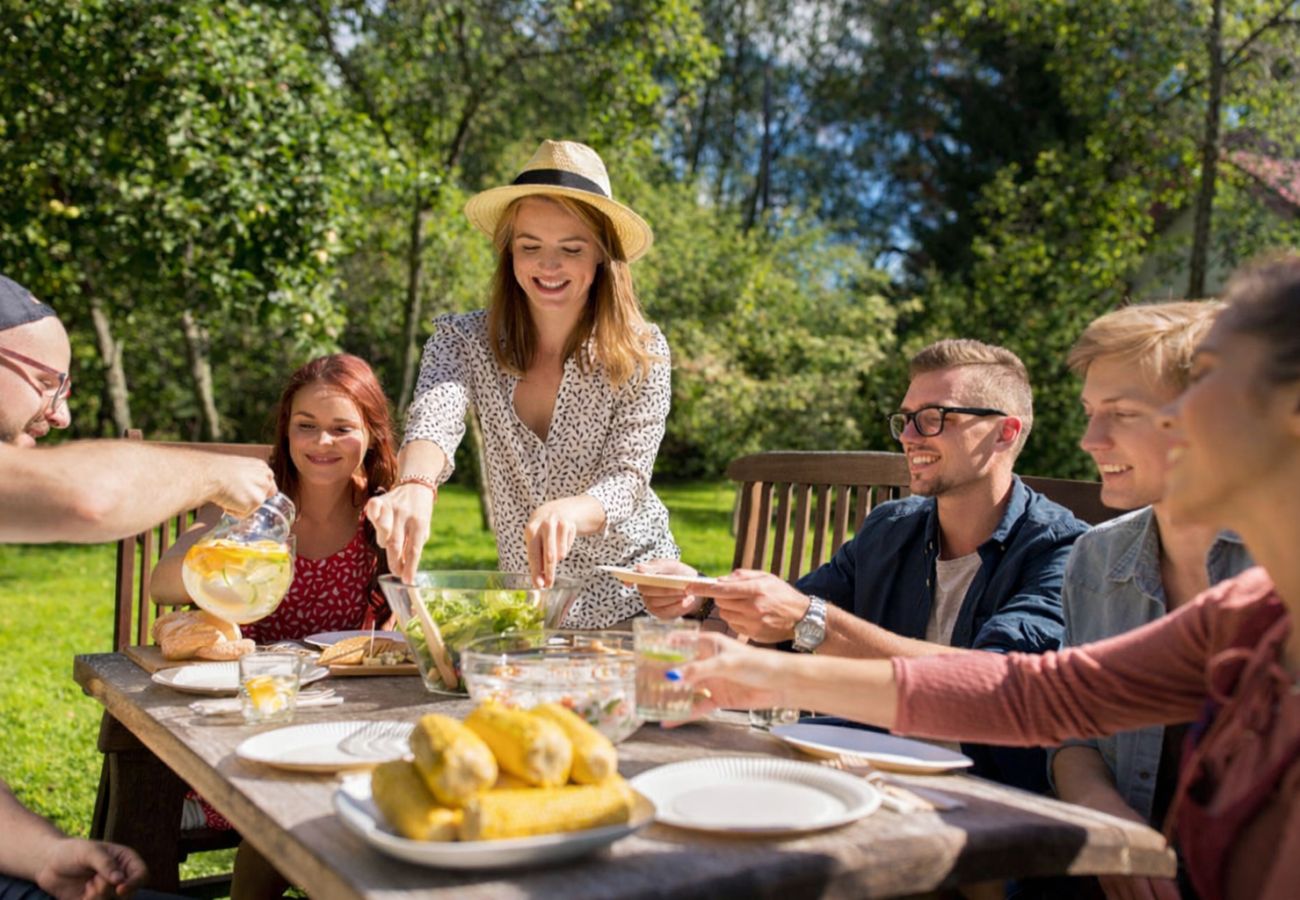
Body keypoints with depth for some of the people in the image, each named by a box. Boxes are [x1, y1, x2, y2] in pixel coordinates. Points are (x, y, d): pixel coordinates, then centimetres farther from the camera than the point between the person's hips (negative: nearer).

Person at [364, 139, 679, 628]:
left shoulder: (642, 353, -10)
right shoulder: (464, 341, -7)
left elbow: (628, 478, -18)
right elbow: (435, 417, -26)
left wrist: (568, 511, -40)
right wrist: (415, 486, -49)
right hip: (524, 602, 2)